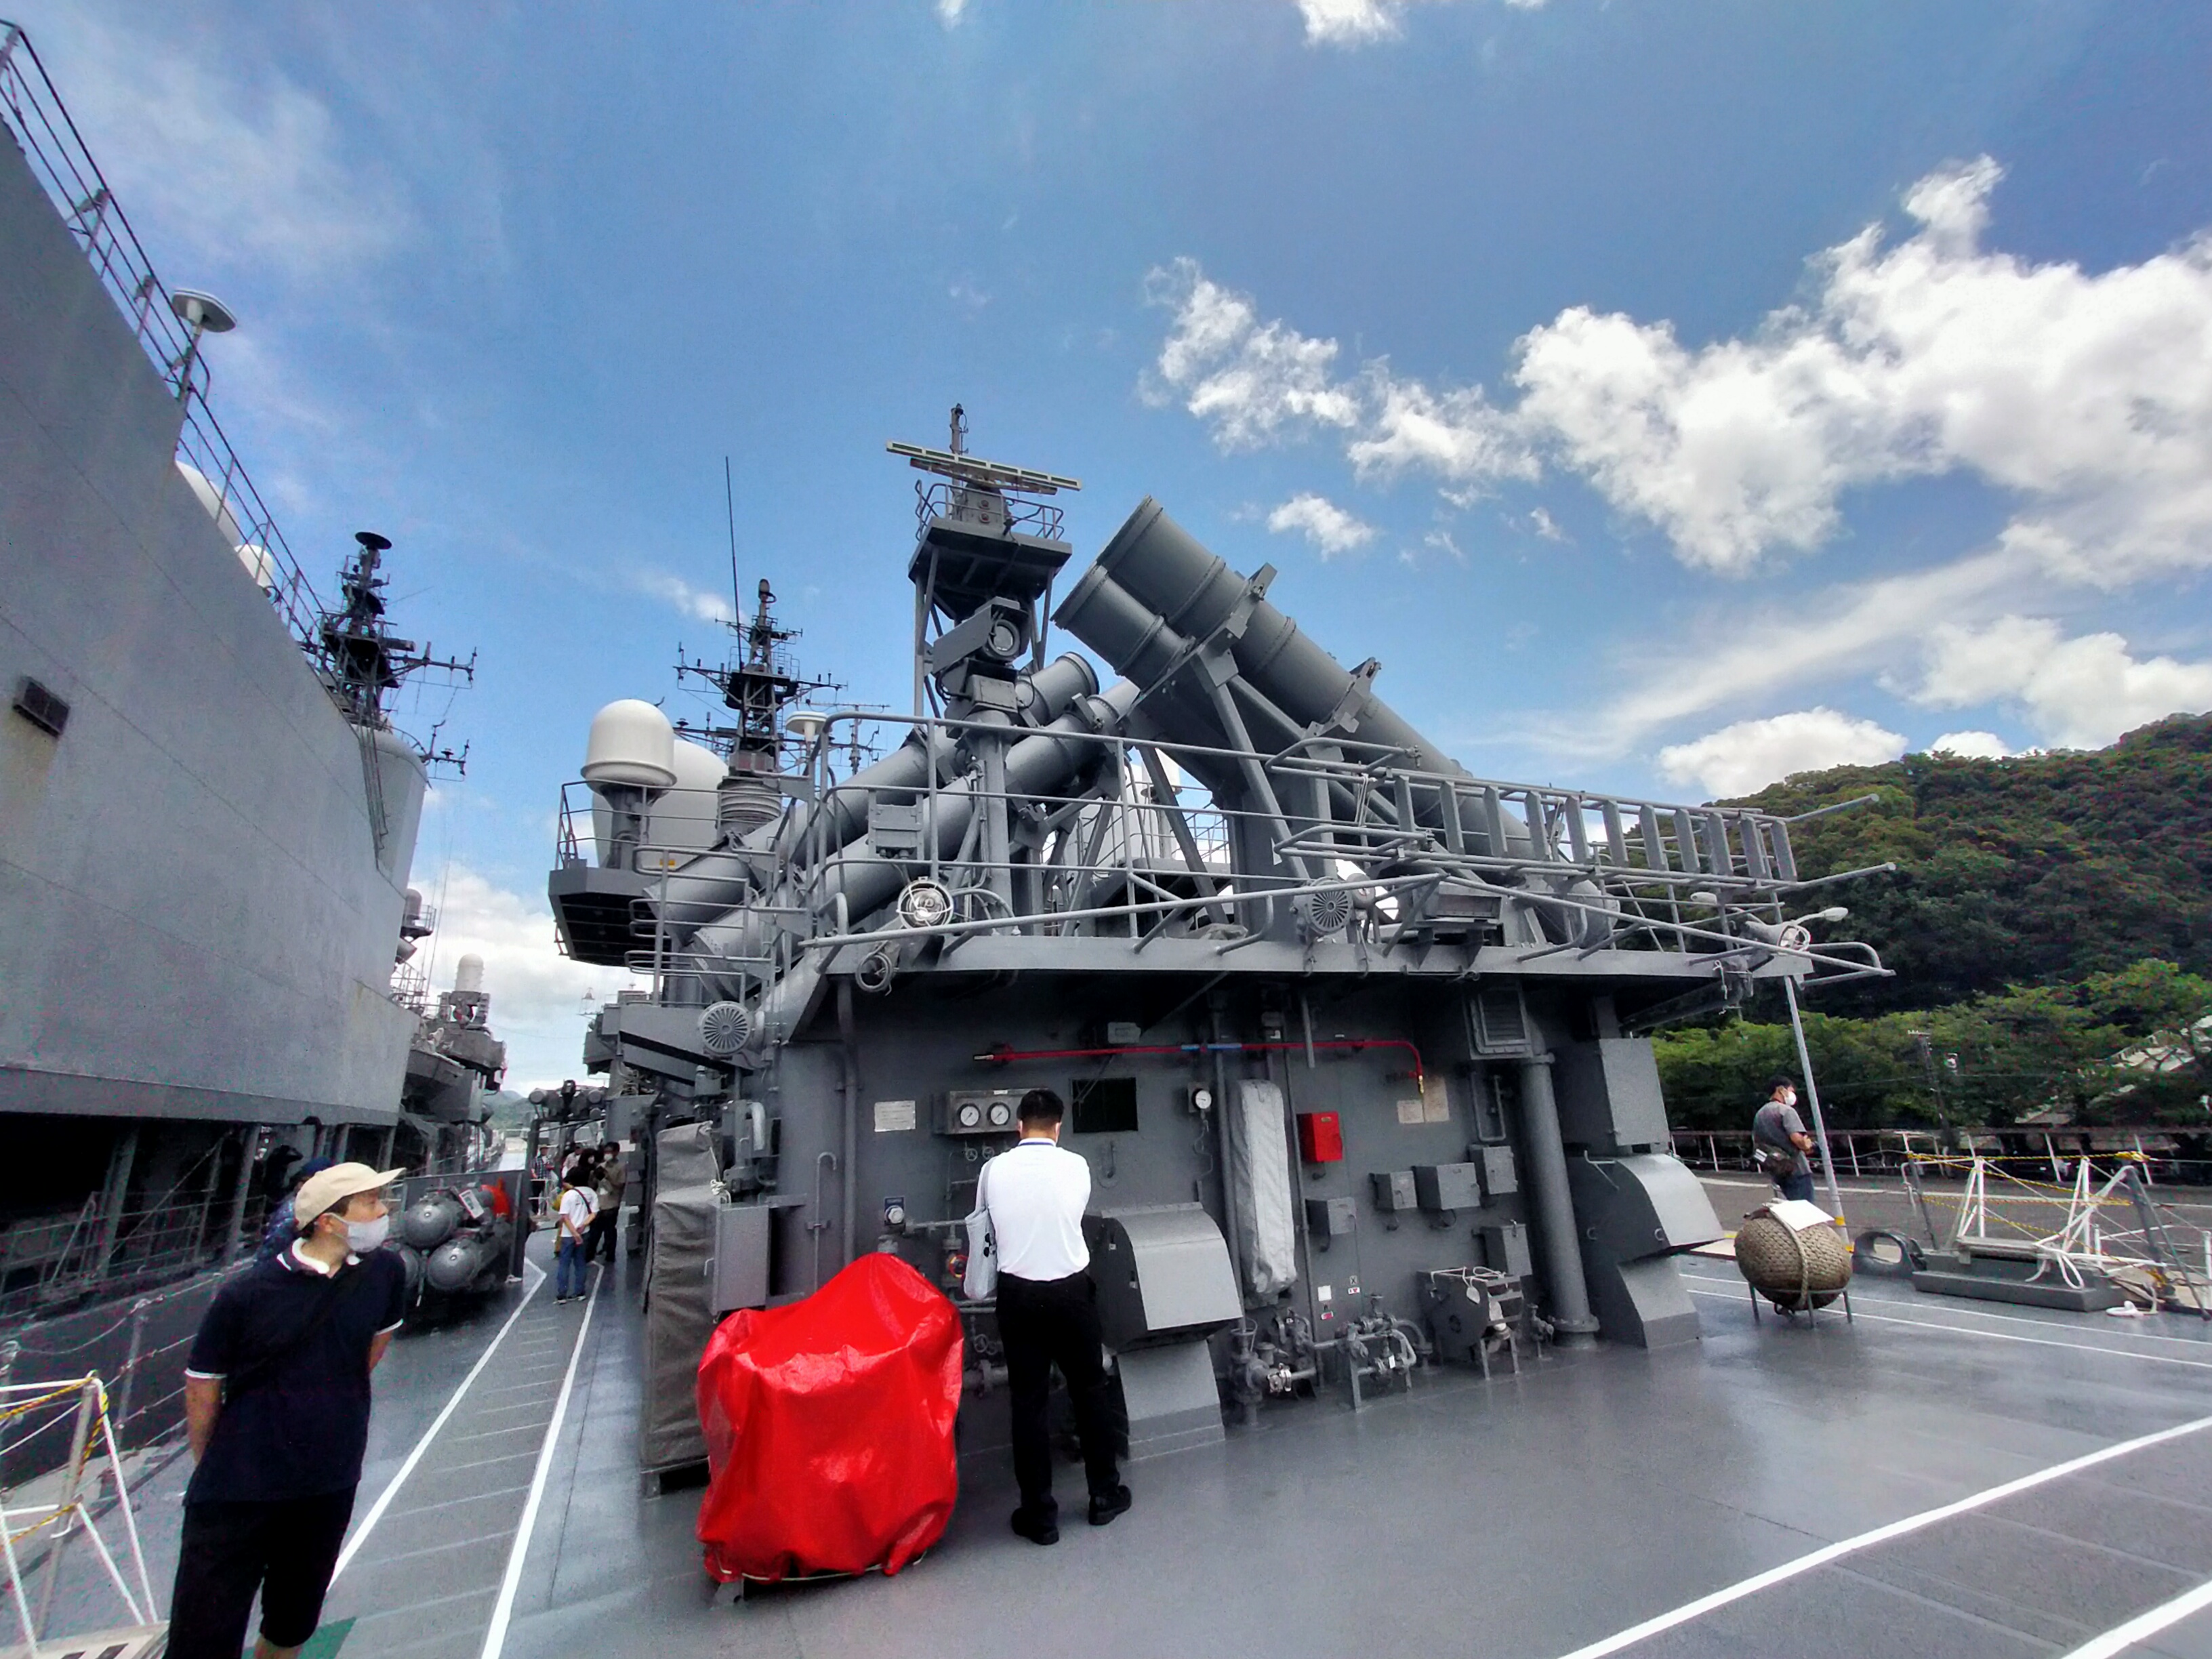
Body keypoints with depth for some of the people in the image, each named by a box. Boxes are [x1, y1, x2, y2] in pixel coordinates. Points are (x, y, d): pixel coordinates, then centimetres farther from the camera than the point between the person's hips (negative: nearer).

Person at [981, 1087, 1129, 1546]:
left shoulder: (994, 1170, -7)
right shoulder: (1075, 1166, -8)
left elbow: (986, 1227, 7)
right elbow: (1076, 1217, 7)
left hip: (1018, 1294, 0)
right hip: (1071, 1290, 0)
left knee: (1029, 1401, 11)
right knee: (1089, 1391, 17)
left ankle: (1040, 1514, 20)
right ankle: (1104, 1494, 31)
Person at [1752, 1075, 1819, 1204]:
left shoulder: (1759, 1115, 17)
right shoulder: (1786, 1110, -8)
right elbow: (1797, 1138, -22)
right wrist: (1806, 1146, -3)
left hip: (1777, 1172, 8)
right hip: (1795, 1169, -8)